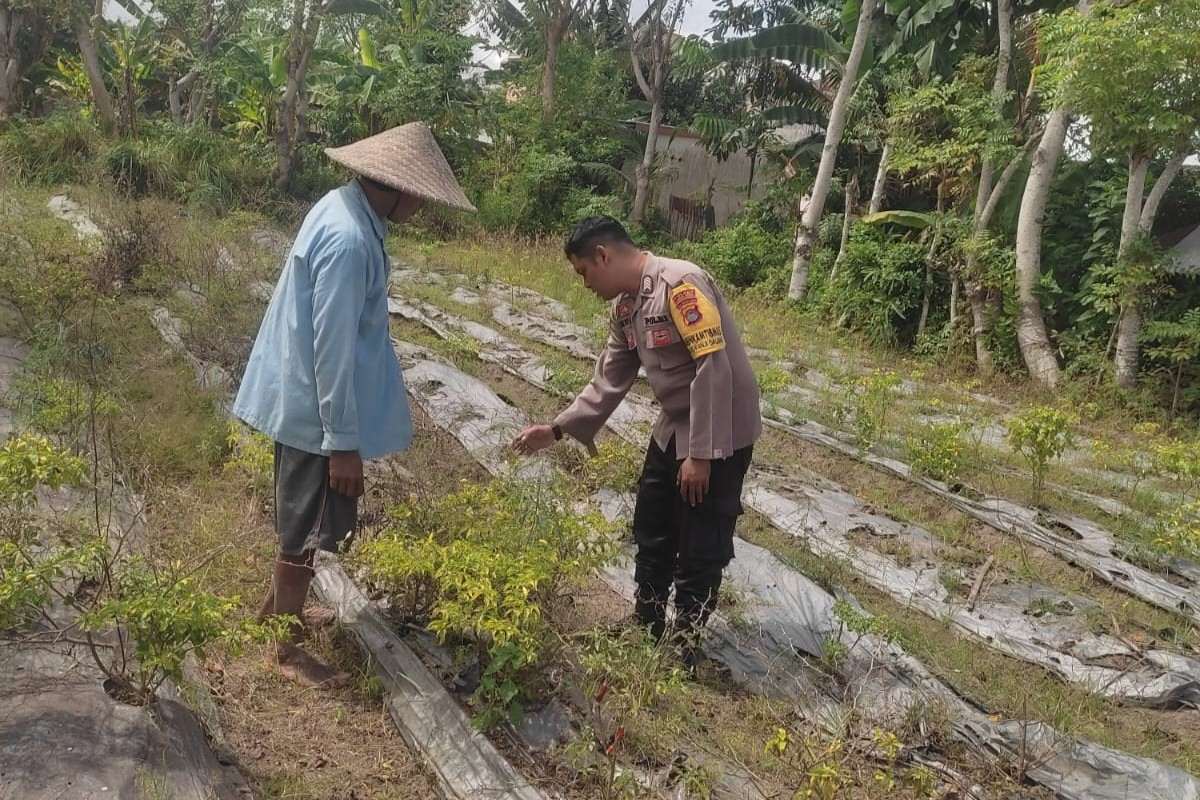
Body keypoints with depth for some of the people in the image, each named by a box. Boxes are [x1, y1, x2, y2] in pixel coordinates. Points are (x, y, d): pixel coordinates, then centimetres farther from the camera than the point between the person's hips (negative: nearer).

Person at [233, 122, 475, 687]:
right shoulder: (349, 241, -28)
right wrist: (343, 441, -21)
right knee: (308, 529, 5)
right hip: (316, 410, -10)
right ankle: (287, 649, 22)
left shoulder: (345, 208, 4)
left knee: (300, 519, 25)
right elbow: (332, 350, -26)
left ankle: (277, 606, 44)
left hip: (304, 401, 10)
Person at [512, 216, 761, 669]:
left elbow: (714, 368, -26)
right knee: (652, 531, 18)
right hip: (674, 427, 9)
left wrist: (701, 453, -24)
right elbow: (609, 381, 12)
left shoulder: (680, 284, -24)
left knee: (699, 547, 2)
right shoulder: (625, 306, 5)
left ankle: (686, 647, 18)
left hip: (719, 433, -9)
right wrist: (558, 430, 7)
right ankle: (646, 628, 35)